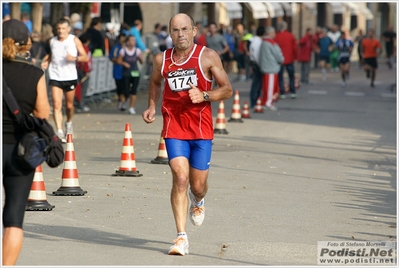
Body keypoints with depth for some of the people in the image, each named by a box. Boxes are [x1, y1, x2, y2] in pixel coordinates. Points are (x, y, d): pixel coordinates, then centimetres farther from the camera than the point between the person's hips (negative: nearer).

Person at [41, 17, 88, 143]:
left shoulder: (74, 40, 0)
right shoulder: (52, 41, 7)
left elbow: (85, 57, -3)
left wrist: (74, 58, -22)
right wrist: (46, 61, 2)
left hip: (70, 77, 0)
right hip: (55, 77, 0)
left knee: (69, 105, 13)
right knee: (57, 105, -13)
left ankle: (69, 122, 43)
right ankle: (59, 132, -18)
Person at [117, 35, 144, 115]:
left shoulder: (137, 50, 0)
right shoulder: (123, 51, -5)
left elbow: (141, 62, 3)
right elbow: (119, 61, 1)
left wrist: (140, 58, -18)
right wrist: (124, 63, -18)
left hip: (135, 73, 2)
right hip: (126, 73, -2)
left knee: (134, 91, -5)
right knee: (126, 92, -2)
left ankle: (131, 108, 3)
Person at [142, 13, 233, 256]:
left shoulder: (208, 56, -3)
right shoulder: (162, 60, 5)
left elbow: (228, 90, -1)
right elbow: (155, 82, 27)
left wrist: (204, 96, -18)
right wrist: (152, 107, 12)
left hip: (201, 129, -1)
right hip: (174, 128, 1)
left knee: (198, 185, 7)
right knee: (180, 178, -15)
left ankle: (198, 201, 47)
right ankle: (182, 238, -13)